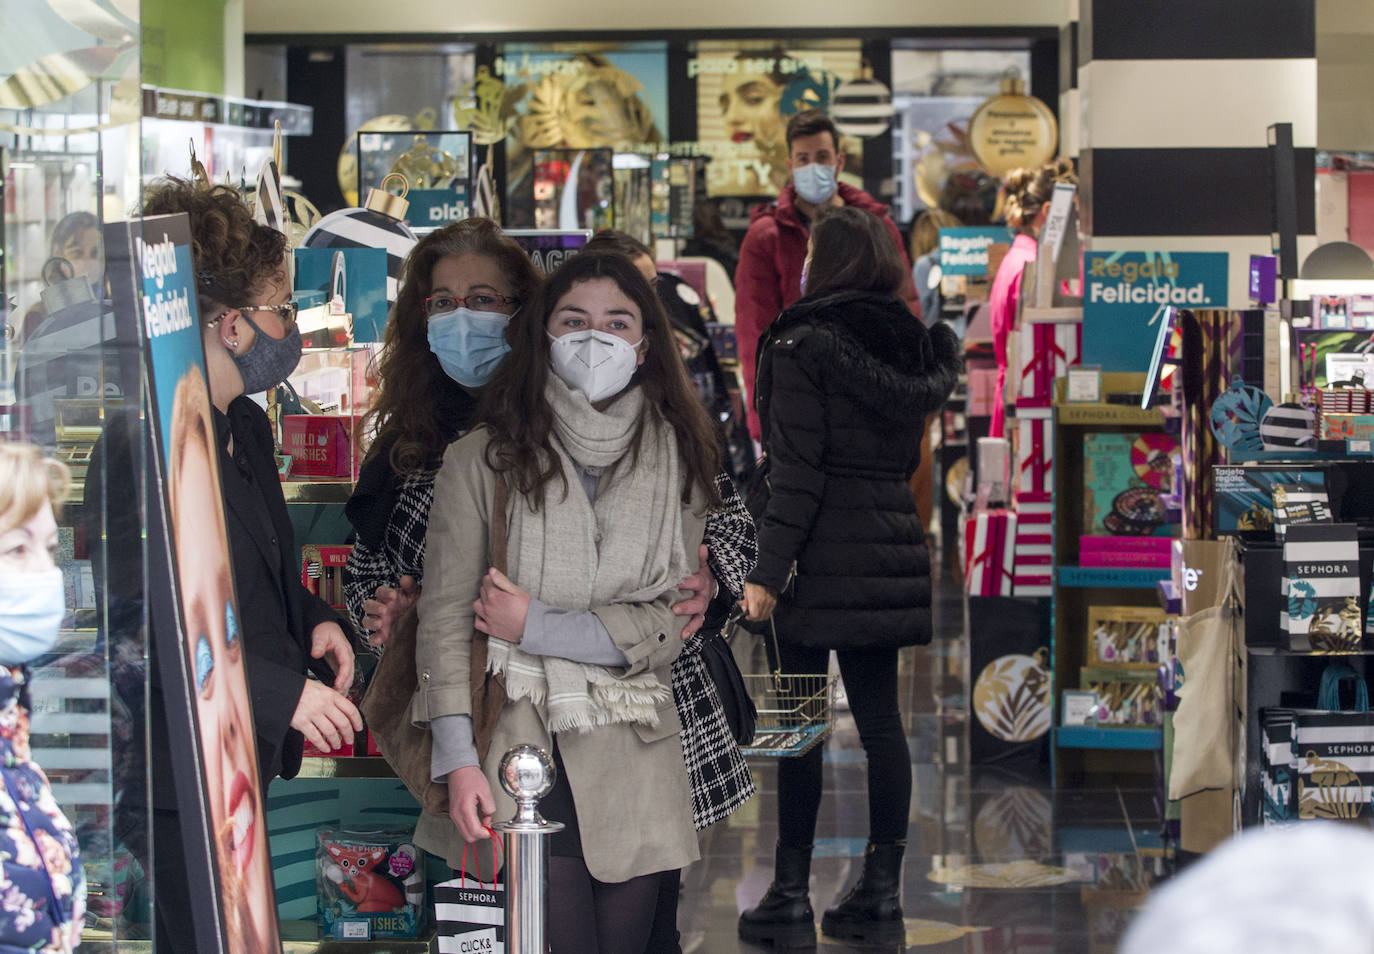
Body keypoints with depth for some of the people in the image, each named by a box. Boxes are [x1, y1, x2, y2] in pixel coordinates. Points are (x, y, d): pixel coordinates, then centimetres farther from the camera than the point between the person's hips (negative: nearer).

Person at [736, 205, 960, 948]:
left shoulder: (804, 345, -10)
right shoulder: (910, 345, 10)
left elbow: (797, 470, -15)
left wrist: (768, 570, -14)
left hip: (823, 554, -6)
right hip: (891, 545, 6)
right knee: (879, 717, 8)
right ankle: (881, 893, 10)